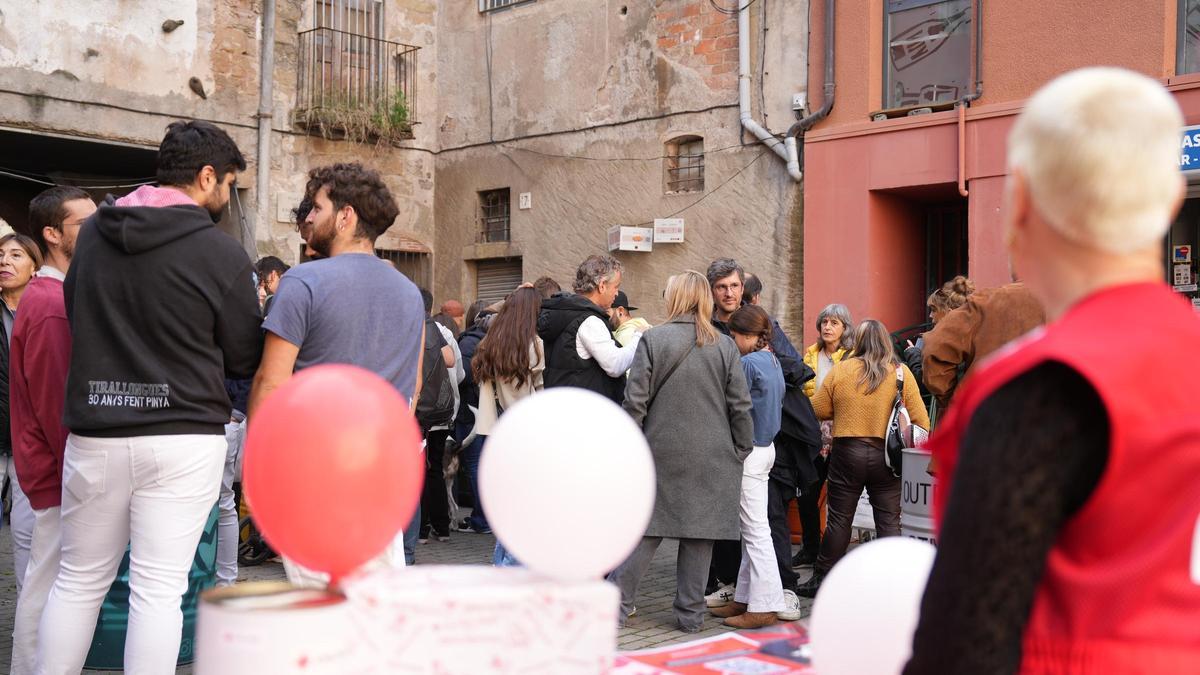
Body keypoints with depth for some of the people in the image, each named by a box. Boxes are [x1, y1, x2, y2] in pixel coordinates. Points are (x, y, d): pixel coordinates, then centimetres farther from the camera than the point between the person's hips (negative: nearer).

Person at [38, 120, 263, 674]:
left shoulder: (93, 232, 6)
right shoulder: (222, 253, -9)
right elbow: (245, 359, -1)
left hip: (94, 434, 4)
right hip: (183, 437, -4)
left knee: (78, 581, 15)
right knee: (158, 588, 1)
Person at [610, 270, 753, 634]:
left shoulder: (652, 339, -5)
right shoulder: (725, 346, 0)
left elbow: (636, 400, -6)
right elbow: (740, 407, 1)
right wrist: (740, 454, 10)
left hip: (662, 453, -1)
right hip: (711, 460, 1)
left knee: (644, 530, 7)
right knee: (699, 534, 8)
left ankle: (617, 605, 9)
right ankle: (690, 614, 14)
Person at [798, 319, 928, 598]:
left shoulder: (841, 371, -4)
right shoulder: (902, 373, -2)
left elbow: (818, 410, 2)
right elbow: (920, 420, -2)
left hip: (847, 452, 0)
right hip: (888, 457, 0)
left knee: (839, 520, 9)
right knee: (889, 521, 6)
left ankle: (821, 579, 18)